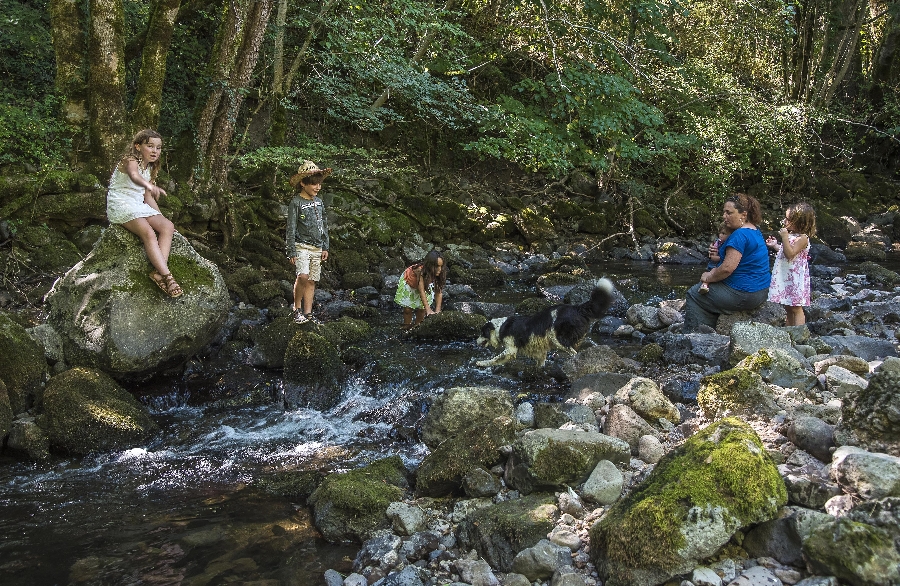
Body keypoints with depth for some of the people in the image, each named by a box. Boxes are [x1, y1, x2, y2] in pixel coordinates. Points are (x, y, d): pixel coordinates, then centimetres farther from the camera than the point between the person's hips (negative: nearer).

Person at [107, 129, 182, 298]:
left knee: (168, 226, -16)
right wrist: (149, 185, -60)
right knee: (148, 232, -30)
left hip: (138, 206, 8)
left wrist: (161, 218, 10)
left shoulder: (151, 168, 14)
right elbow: (134, 176, -38)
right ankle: (167, 276, -36)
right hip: (120, 205, -8)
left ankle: (158, 271, -30)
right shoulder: (130, 161, -11)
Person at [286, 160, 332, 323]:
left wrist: (325, 247, 14)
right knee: (303, 276, -22)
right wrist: (291, 252, -13)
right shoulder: (296, 203, -7)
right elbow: (291, 229, -9)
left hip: (317, 248, 6)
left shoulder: (319, 202, 11)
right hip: (302, 246, -6)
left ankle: (307, 313, 10)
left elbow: (324, 226, 18)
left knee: (311, 281, 5)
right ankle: (297, 309, -5)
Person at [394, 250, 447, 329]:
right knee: (407, 308, 1)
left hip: (425, 283, 4)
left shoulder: (439, 273, -31)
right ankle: (407, 327, 22)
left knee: (421, 308, 4)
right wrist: (428, 309, -52)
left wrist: (437, 310, -34)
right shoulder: (421, 271, -44)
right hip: (408, 282, -3)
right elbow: (421, 291, -46)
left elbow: (439, 292, -28)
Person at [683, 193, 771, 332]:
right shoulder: (756, 232, 12)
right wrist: (715, 272, 6)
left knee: (694, 294, 5)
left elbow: (728, 268, -27)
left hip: (744, 295, -10)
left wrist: (709, 277, -8)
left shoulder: (740, 235, -21)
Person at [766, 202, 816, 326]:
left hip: (795, 278, -9)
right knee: (788, 308, 15)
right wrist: (775, 245, 12)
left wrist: (784, 237, -24)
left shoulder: (802, 238, -16)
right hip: (784, 276, 9)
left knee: (796, 308, -5)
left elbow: (790, 254, -25)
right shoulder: (791, 235, 12)